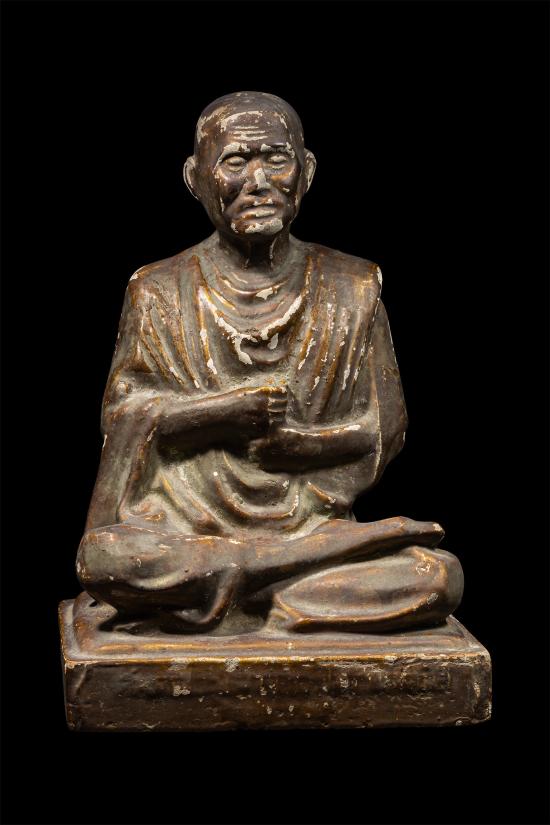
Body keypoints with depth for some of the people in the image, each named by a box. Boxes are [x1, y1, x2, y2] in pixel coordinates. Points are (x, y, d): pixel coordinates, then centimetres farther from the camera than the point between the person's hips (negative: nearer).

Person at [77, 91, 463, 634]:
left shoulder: (350, 289, 10)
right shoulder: (159, 292, 10)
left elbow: (384, 429, 8)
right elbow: (123, 412, 3)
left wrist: (296, 440, -11)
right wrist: (232, 408, -11)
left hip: (313, 521, 1)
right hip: (183, 522, -1)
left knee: (441, 575, -27)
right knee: (100, 558, -34)